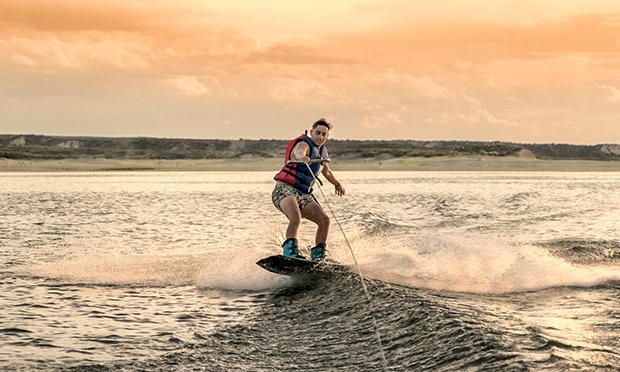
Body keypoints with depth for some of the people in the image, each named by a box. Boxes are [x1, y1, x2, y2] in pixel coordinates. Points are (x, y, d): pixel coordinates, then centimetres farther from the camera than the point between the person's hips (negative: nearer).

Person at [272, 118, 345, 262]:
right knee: (296, 217, -34)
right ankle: (290, 251, -39)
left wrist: (337, 183, 50)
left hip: (304, 194, 8)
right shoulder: (304, 144, -11)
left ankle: (318, 256, 6)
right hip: (285, 189, -8)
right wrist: (301, 157, -62)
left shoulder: (323, 151, 15)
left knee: (324, 220, -4)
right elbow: (299, 151, -39)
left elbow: (326, 171, 37)